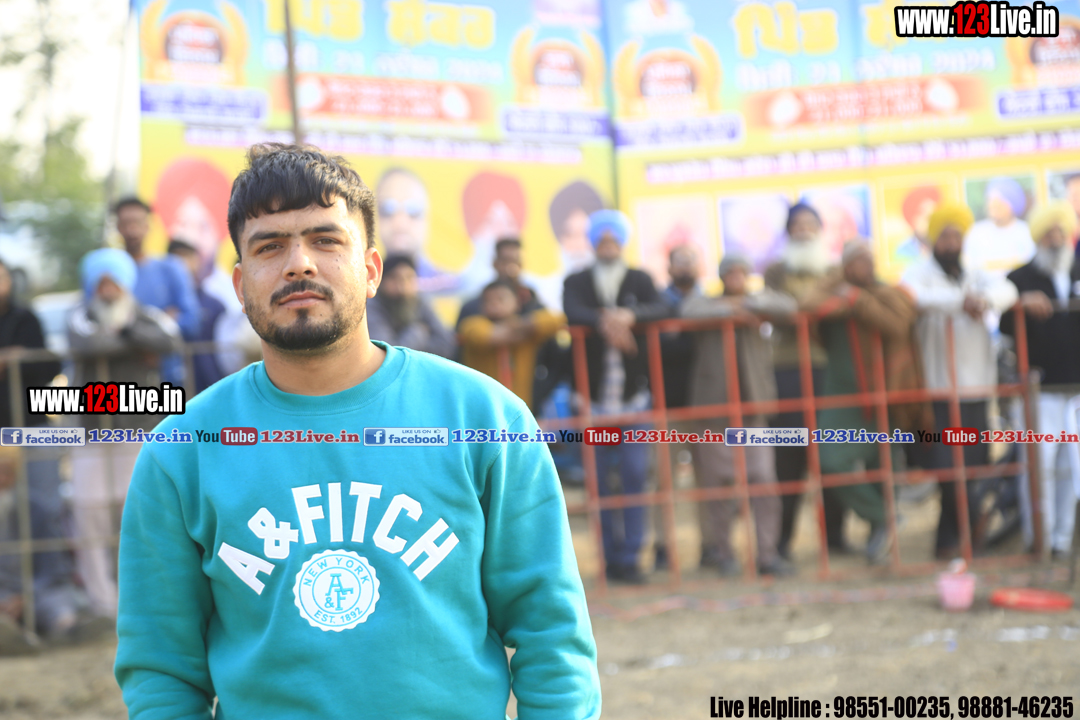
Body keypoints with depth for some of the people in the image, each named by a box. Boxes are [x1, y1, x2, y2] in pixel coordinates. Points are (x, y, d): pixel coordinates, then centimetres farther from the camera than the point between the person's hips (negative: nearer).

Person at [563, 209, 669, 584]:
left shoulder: (640, 281, 9)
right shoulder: (576, 282, 7)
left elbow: (660, 310, -8)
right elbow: (572, 313, -13)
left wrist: (629, 316, -26)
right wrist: (604, 322, -29)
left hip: (633, 394, 0)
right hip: (594, 396, 0)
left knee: (634, 475, -5)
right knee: (601, 479, 2)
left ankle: (630, 557, -2)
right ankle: (612, 556, 10)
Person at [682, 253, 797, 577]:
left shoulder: (758, 301, 12)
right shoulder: (705, 302, 6)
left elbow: (788, 306, -6)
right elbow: (689, 312, -17)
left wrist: (745, 303, -9)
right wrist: (730, 311, -11)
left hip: (753, 404, 2)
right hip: (716, 404, -2)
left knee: (763, 479, -5)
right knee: (720, 480, 1)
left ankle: (768, 553, -1)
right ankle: (722, 552, 14)